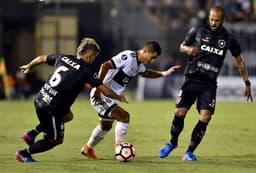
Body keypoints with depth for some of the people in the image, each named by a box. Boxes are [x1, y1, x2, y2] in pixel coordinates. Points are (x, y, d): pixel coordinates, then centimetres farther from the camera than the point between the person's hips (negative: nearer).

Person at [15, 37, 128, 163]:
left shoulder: (63, 58, 8)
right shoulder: (85, 70, -10)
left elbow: (41, 58, 24)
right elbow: (105, 91, -7)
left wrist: (29, 66, 45)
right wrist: (119, 97, 12)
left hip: (39, 100, 8)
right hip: (50, 108, -8)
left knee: (67, 116, 29)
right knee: (56, 140, 12)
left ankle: (31, 134, 25)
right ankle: (24, 154, 19)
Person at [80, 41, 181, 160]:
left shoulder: (139, 64, 6)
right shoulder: (128, 57, -24)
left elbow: (146, 73, 28)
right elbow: (105, 66, -30)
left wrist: (164, 73, 16)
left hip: (111, 98, 10)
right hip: (100, 96, -10)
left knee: (106, 127, 23)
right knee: (124, 116, -21)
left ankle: (87, 149, 43)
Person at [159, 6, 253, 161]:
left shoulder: (228, 39, 4)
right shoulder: (198, 31, 2)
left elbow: (239, 61, 14)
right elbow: (182, 46, 15)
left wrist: (247, 83, 13)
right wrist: (188, 49, -10)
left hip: (210, 83, 0)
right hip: (192, 78, 0)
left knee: (205, 117, -14)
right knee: (179, 113, -8)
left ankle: (190, 152, 0)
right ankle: (173, 143, 21)